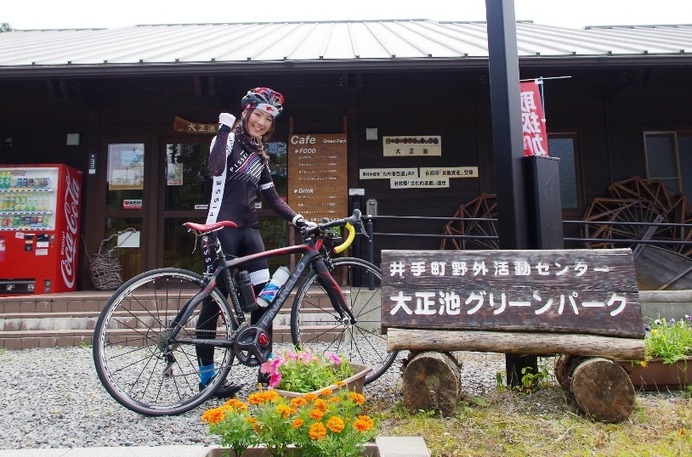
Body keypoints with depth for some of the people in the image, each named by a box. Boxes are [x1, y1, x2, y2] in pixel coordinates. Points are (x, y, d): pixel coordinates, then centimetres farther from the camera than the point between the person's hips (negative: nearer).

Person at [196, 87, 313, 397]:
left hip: (249, 230, 7)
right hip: (222, 229, -7)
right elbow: (215, 168, -24)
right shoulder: (229, 140, -2)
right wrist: (224, 129, -19)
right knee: (214, 301, -3)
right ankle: (207, 376, 6)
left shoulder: (259, 155, 19)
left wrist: (297, 219, 5)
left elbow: (272, 197, 17)